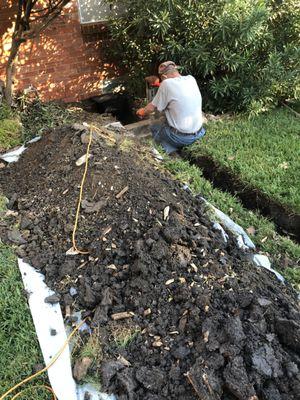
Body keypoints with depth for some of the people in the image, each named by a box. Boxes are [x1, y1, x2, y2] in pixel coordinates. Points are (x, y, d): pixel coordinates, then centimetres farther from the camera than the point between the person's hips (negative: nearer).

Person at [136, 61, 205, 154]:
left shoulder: (167, 84, -16)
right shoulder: (191, 79, 0)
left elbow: (152, 108, -4)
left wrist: (142, 112, 16)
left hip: (181, 137, -6)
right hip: (198, 133, 6)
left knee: (152, 128, 18)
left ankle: (170, 149, 9)